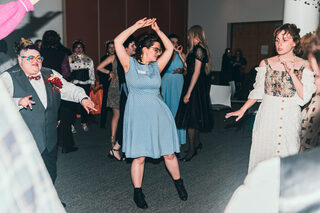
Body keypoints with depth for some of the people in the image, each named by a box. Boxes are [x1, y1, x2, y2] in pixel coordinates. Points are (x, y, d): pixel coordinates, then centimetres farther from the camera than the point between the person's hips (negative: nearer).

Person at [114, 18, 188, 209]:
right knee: (139, 156, 2)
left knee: (169, 153, 9)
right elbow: (118, 42, -9)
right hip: (138, 114, -3)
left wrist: (157, 30, 7)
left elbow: (170, 48, 11)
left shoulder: (156, 66, 10)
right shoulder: (130, 64, -1)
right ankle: (138, 192, 20)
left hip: (158, 113, 4)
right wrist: (137, 26, -6)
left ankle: (178, 183, 31)